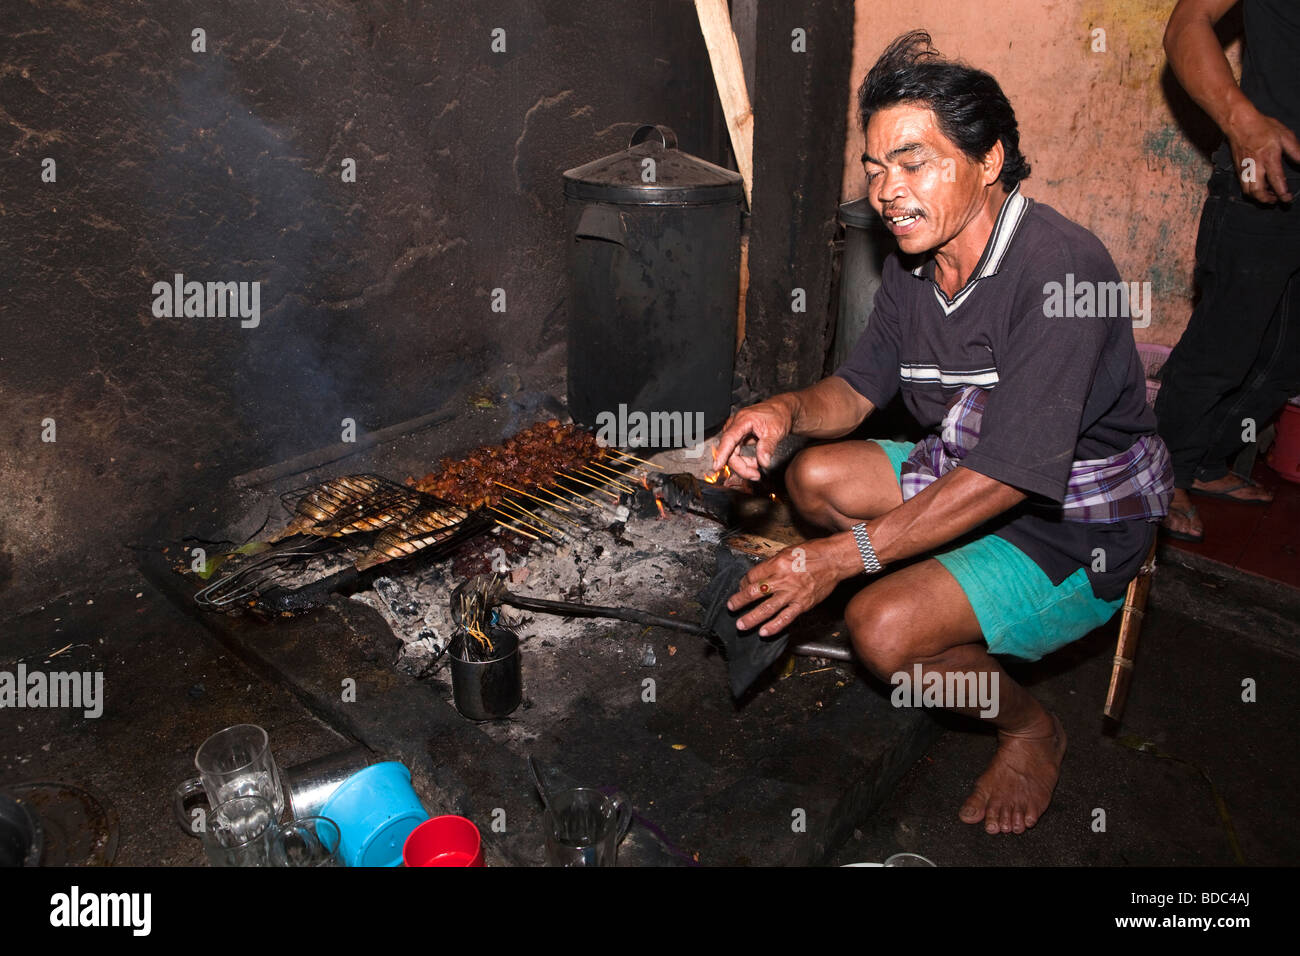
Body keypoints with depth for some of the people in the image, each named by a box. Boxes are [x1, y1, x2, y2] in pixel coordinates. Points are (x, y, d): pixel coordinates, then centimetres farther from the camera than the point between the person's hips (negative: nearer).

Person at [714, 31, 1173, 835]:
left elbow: (1006, 475, -33)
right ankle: (941, 604, 14)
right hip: (965, 473, 8)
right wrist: (787, 409, -17)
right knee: (815, 477, 1)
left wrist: (840, 556, -32)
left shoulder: (1060, 266, -29)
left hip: (1077, 528, -8)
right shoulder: (914, 264, -3)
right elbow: (857, 389, 7)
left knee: (883, 630, -23)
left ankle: (1031, 726, 7)